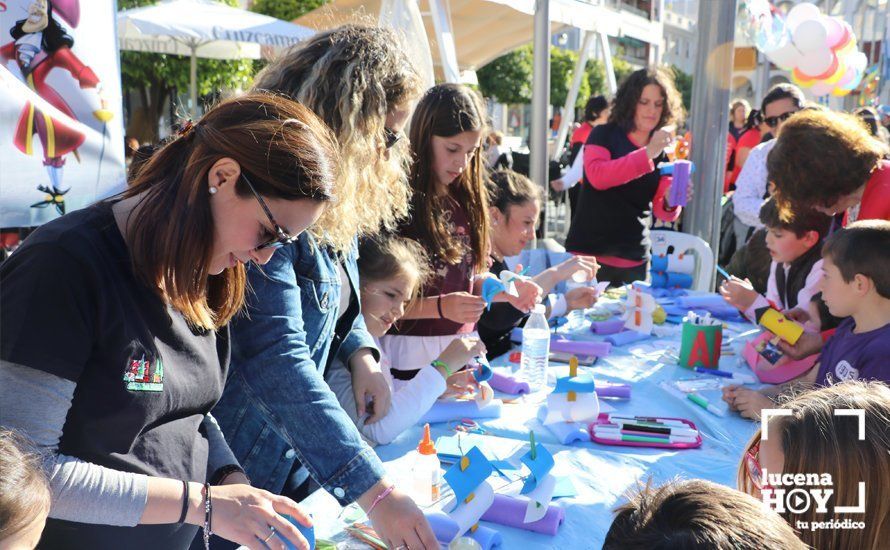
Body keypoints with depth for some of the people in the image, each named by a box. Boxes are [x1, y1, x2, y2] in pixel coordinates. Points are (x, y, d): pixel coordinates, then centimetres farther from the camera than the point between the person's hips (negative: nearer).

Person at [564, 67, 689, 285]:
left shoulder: (664, 153, 8)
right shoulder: (604, 135, -1)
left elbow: (663, 212, 5)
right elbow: (597, 176, -21)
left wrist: (671, 201, -17)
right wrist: (647, 153, -27)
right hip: (589, 252, -3)